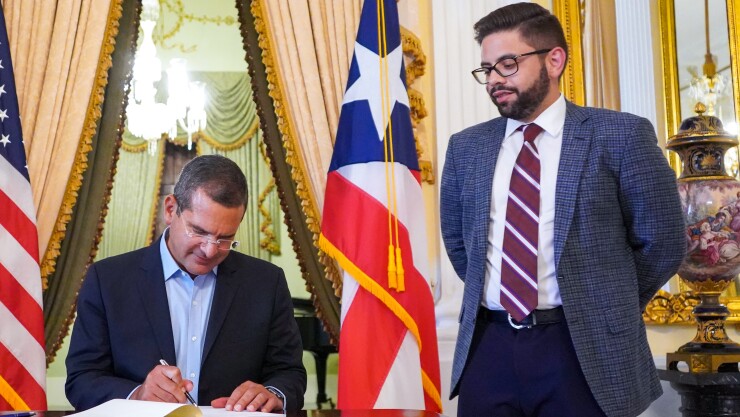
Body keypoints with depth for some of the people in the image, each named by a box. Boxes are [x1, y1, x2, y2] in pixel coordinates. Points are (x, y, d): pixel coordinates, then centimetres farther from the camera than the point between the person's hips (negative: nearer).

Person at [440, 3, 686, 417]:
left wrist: (603, 312, 7)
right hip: (488, 346, 3)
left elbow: (662, 241, 0)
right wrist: (491, 294, 11)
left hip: (585, 351, -3)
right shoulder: (466, 147, 6)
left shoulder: (621, 136, -5)